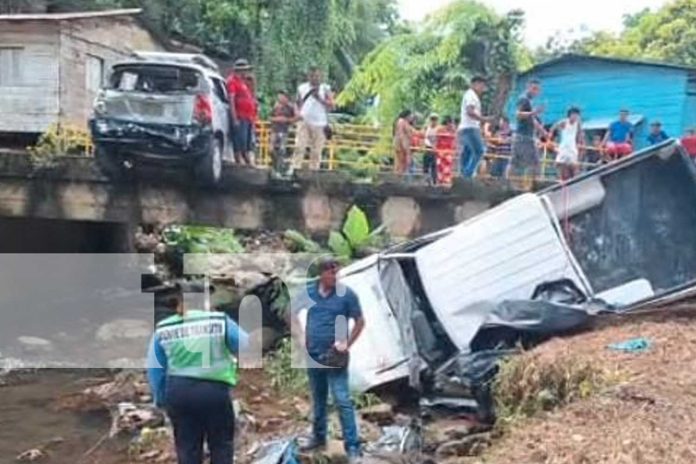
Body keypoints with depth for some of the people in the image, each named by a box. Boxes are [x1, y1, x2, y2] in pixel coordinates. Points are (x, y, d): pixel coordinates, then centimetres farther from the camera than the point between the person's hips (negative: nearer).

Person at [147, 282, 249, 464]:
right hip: (215, 390, -2)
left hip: (178, 392, 3)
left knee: (186, 446, 17)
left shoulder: (163, 329, 2)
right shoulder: (220, 321, -8)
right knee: (221, 444, 15)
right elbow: (246, 348, 0)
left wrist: (160, 399, 19)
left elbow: (154, 369, 8)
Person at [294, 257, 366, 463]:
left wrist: (347, 344, -9)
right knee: (318, 399, 18)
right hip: (313, 354, 4)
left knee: (343, 401, -7)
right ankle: (318, 438, 34)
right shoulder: (308, 292, -1)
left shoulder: (346, 294, -10)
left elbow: (360, 322, -3)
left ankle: (352, 447, -1)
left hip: (335, 356, -4)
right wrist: (300, 337, 4)